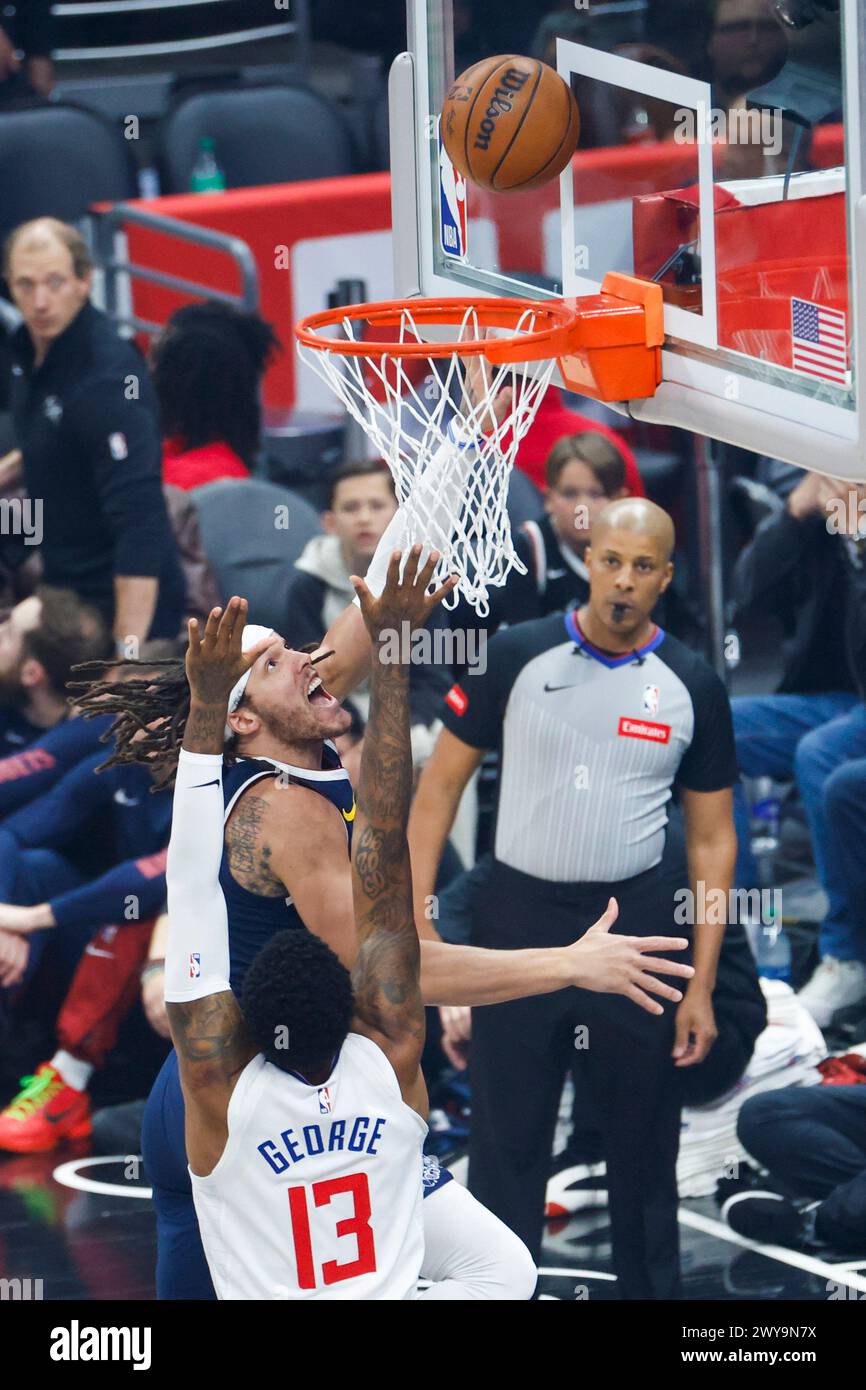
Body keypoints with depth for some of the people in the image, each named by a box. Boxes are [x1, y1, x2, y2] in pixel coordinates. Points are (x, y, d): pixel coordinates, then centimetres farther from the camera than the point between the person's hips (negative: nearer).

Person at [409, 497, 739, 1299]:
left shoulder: (692, 687, 0)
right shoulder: (517, 657, -3)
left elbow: (712, 838, 5)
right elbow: (442, 783, 2)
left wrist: (701, 985, 0)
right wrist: (416, 916, -5)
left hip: (635, 924, 1)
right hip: (518, 922, -1)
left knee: (645, 1143, 8)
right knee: (507, 1142, 4)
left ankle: (653, 1291, 20)